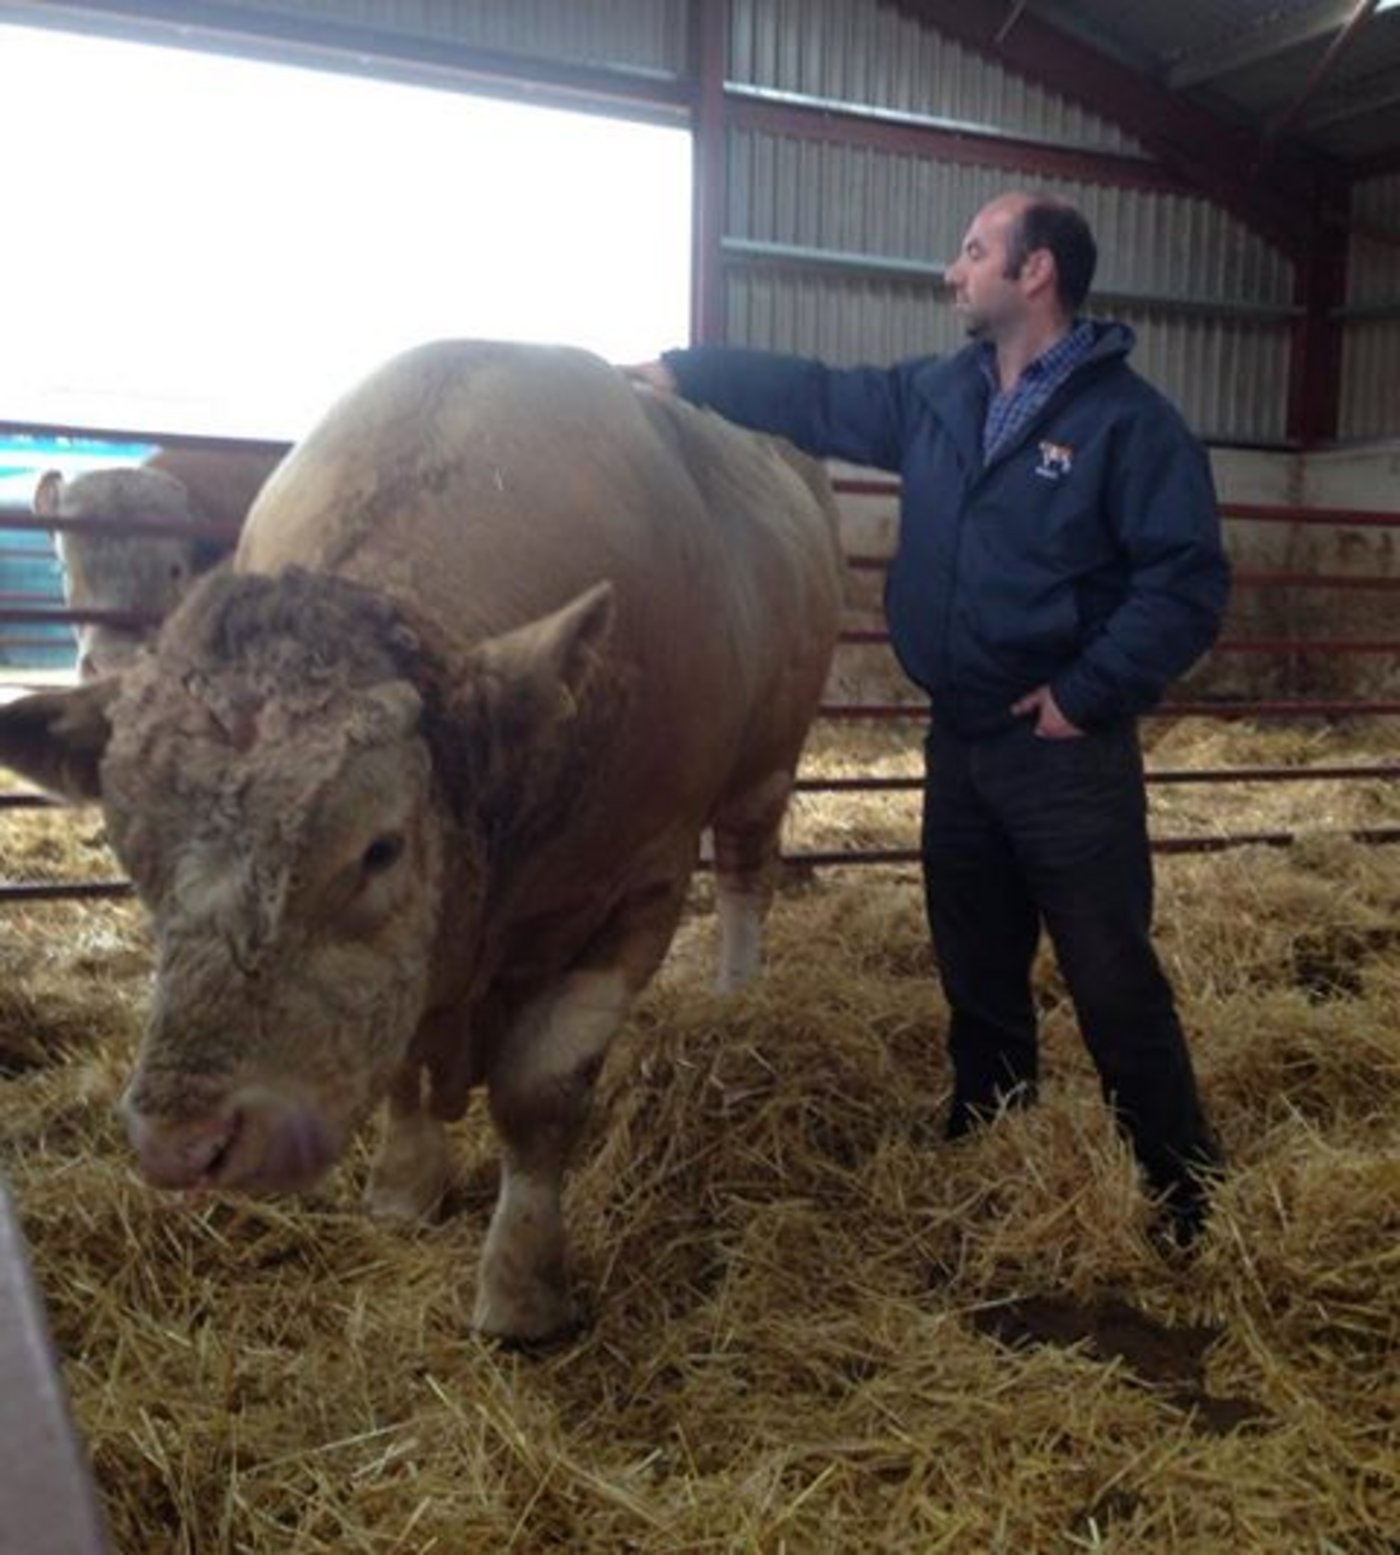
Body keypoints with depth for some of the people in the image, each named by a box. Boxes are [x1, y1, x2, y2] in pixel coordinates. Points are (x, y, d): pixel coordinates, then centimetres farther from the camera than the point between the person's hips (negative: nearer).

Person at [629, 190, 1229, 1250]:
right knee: (978, 972, 18)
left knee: (1113, 982, -2)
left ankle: (1191, 1197, 14)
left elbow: (1187, 582, -14)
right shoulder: (936, 396, 9)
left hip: (1067, 752, -6)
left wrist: (1089, 694, -17)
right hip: (958, 742, 7)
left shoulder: (1128, 417, -11)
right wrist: (682, 373, 12)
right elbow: (815, 396, 16)